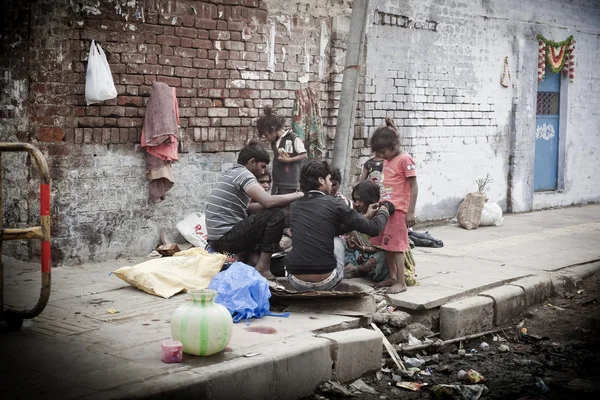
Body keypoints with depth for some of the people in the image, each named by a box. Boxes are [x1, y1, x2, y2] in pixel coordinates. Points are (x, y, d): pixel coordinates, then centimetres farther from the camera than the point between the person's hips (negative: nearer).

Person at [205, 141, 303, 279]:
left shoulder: (232, 173, 18)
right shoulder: (243, 173, -12)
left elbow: (246, 208, 19)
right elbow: (268, 201, -24)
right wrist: (298, 195, -10)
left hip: (216, 239, 10)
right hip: (226, 238, -10)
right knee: (276, 215, -12)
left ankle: (244, 259, 20)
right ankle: (263, 267, -11)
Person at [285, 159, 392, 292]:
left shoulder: (295, 206, 12)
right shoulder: (334, 203, -3)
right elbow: (373, 229, 2)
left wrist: (366, 216, 34)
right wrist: (383, 213, 25)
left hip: (297, 281, 3)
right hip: (325, 282, -3)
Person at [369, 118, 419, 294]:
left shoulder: (405, 160, -12)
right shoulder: (387, 160, 12)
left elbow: (413, 187, -14)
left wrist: (410, 212, -17)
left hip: (398, 211, -8)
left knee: (395, 246, -5)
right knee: (386, 245, 12)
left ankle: (401, 282, 2)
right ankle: (392, 277, 23)